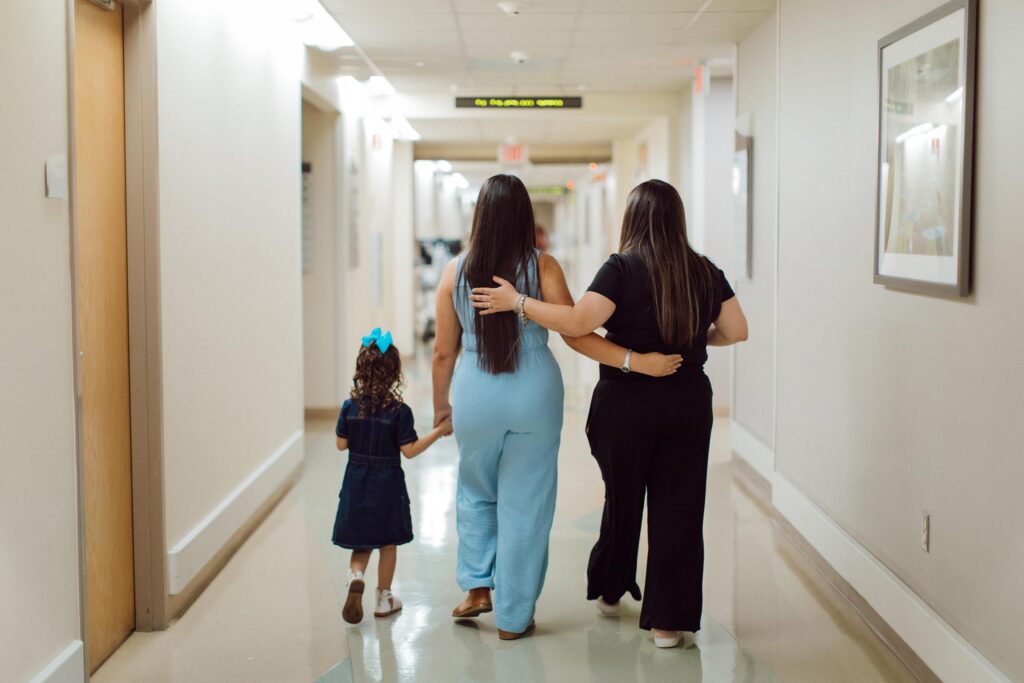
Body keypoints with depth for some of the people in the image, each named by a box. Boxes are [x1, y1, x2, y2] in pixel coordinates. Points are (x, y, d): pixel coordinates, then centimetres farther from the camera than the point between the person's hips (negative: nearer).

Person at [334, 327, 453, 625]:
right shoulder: (399, 412, -16)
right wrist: (439, 431, -8)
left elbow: (341, 444, 2)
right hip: (387, 485, -3)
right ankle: (383, 598, 22)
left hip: (356, 483, 3)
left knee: (361, 542, 14)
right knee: (388, 543, 13)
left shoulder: (350, 408, -6)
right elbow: (409, 450, -15)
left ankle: (356, 577, -15)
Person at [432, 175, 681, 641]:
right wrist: (636, 361, -13)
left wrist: (440, 405, 17)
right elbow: (575, 333, -13)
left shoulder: (456, 270, -2)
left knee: (476, 493, 25)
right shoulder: (541, 266, -7)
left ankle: (477, 589, 21)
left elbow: (444, 350, 3)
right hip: (533, 393, -1)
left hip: (475, 395, 1)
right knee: (524, 503, 9)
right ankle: (513, 618, 17)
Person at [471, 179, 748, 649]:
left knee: (623, 499, 16)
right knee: (678, 508, 6)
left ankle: (610, 590, 38)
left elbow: (577, 322, -23)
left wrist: (517, 301, -15)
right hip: (688, 401, 2)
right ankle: (668, 620, 8)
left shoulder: (623, 267, -13)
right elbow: (736, 330, 4)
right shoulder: (705, 272, 1)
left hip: (626, 402, -2)